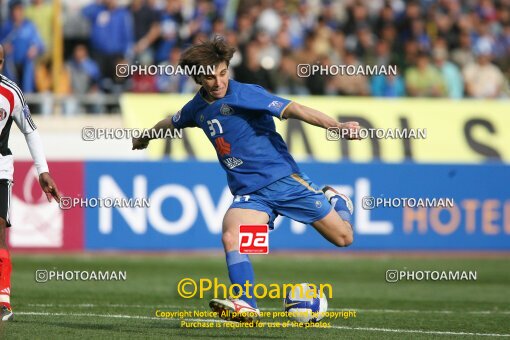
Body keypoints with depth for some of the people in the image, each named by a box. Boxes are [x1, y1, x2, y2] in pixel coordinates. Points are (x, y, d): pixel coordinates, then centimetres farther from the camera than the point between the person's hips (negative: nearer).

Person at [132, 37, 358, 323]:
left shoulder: (246, 94, -13)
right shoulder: (198, 108, 6)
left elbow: (293, 109, -25)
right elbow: (173, 122, 30)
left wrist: (337, 126, -39)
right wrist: (146, 136, 50)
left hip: (283, 178, -4)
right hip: (249, 192, 4)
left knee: (343, 238, 1)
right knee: (231, 237, -27)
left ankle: (335, 200, 34)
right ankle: (246, 307, -27)